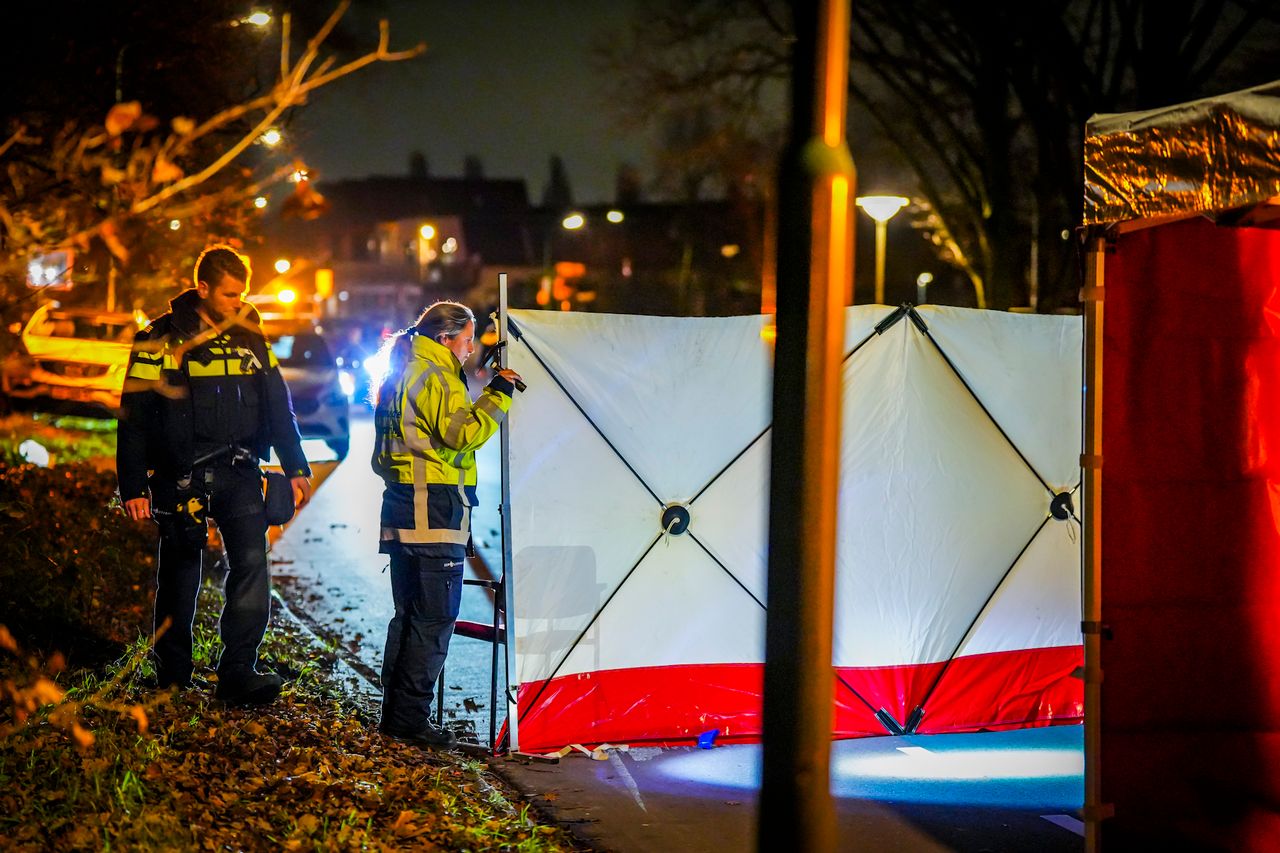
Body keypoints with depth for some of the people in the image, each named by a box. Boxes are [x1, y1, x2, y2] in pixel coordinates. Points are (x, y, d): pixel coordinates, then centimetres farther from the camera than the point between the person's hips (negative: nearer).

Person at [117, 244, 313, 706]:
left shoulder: (250, 339, 10)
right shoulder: (161, 341, -4)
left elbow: (278, 408, 16)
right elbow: (134, 418, -3)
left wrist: (296, 468, 12)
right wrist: (134, 486, -6)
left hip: (238, 472, 3)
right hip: (182, 475, -3)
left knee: (252, 561, -12)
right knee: (180, 575, 4)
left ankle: (238, 672, -11)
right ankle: (172, 678, 16)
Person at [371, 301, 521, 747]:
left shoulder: (399, 374, 20)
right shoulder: (435, 375, -11)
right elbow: (462, 434, -21)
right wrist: (497, 395, -14)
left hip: (403, 509, 10)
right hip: (433, 509, -10)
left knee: (409, 615, 16)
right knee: (434, 618, -7)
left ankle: (395, 712, 19)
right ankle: (410, 718, -7)